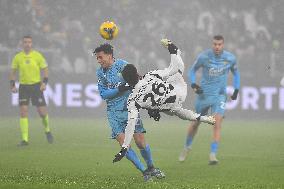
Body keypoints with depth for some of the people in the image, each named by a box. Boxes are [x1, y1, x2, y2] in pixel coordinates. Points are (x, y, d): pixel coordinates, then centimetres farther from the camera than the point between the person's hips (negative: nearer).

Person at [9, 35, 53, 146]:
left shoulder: (37, 56, -2)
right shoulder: (17, 57, 1)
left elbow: (45, 69, 3)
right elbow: (13, 72, 9)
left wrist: (44, 82, -10)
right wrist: (13, 85, -2)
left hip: (36, 86, -1)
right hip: (23, 86, 1)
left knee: (42, 111, -1)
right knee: (23, 111, -8)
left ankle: (47, 130, 29)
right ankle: (25, 139, -6)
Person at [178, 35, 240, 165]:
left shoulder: (230, 58, -5)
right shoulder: (204, 57, -10)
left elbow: (235, 73, 15)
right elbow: (192, 71, 5)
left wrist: (236, 90, 7)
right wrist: (193, 84, -12)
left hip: (220, 95, 0)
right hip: (204, 94, 0)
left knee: (217, 123, -19)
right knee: (196, 123, 14)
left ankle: (213, 155, -18)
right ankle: (187, 147, 39)